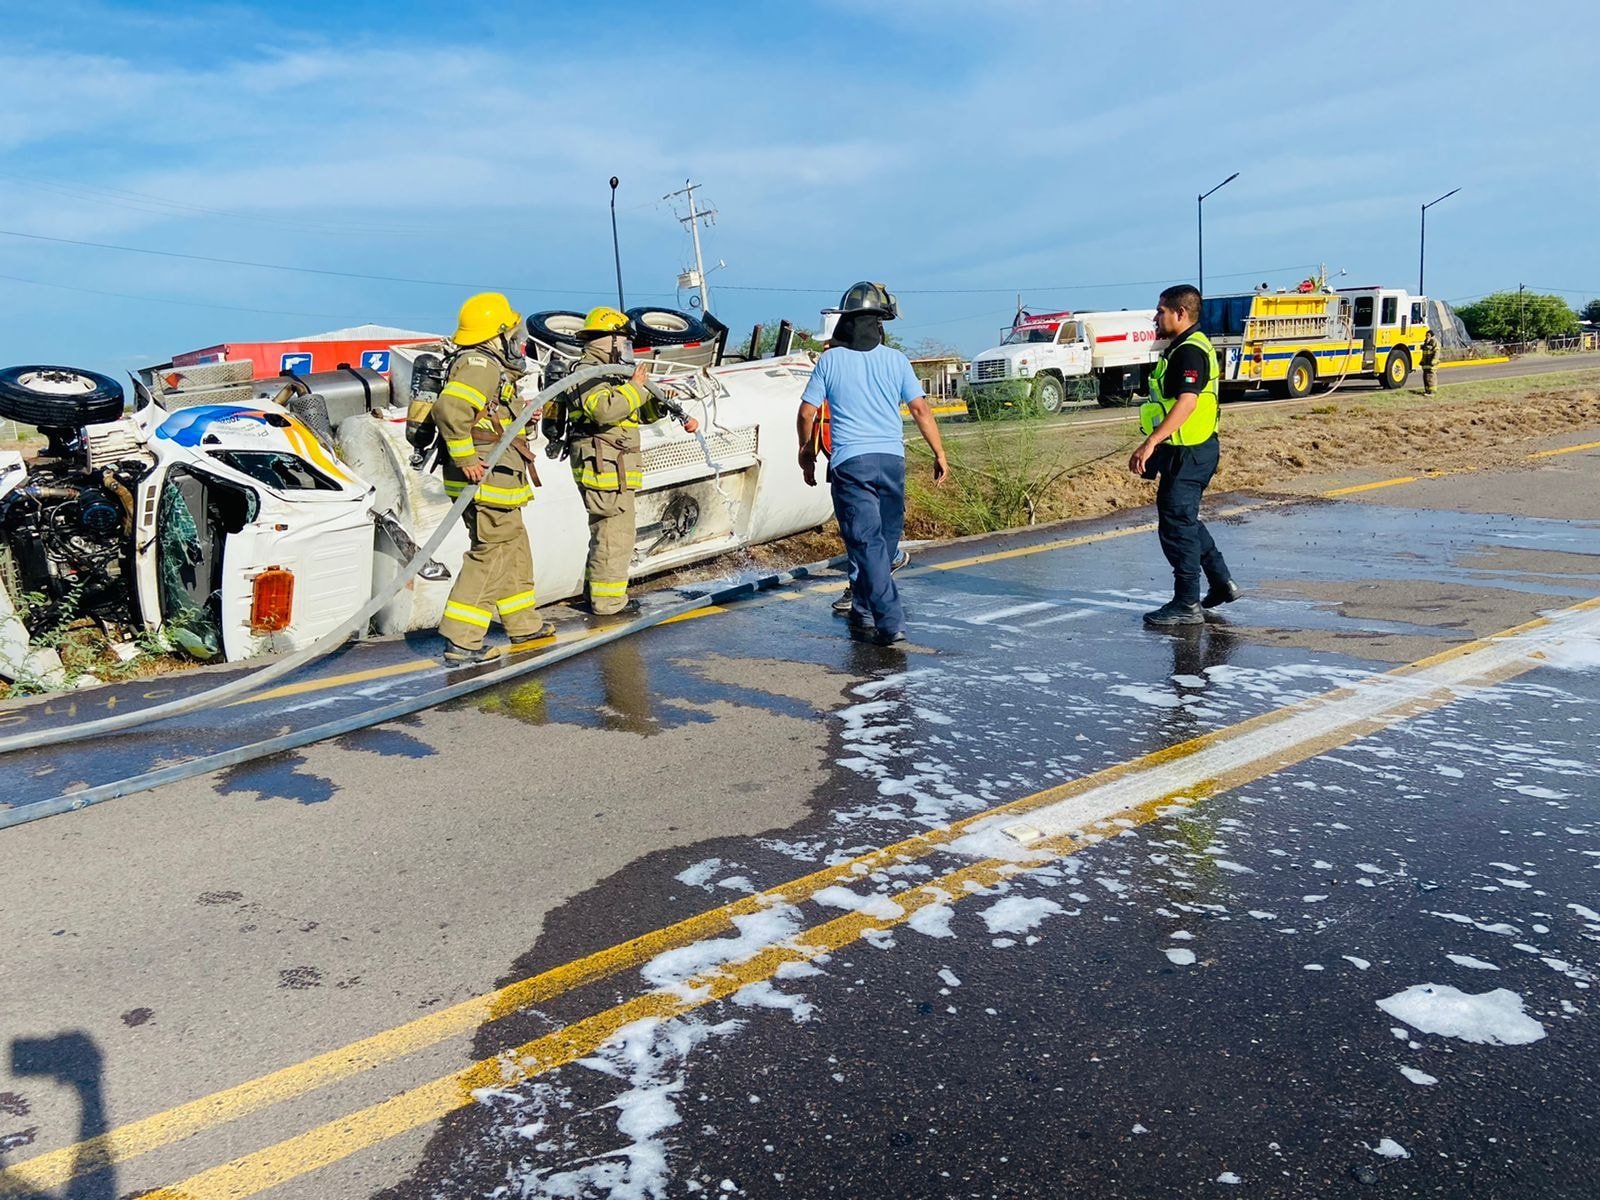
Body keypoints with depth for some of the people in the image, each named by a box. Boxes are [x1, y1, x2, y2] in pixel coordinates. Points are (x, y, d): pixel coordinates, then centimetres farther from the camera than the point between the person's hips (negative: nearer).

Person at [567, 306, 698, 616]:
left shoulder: (610, 374, 21)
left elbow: (645, 409, 22)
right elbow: (605, 410, -30)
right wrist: (635, 386, -18)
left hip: (613, 470, 11)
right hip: (604, 470, -11)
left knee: (607, 531, 18)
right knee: (615, 533, -8)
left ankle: (596, 588, 29)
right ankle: (607, 600, -2)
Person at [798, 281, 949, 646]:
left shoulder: (830, 360, 1)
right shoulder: (895, 360, 3)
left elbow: (806, 413, 2)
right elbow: (921, 409, 0)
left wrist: (807, 455, 16)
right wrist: (939, 454, 8)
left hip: (849, 462, -2)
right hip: (891, 459, 2)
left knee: (867, 542, -3)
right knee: (885, 541, 15)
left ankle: (890, 622, -11)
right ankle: (865, 610, 26)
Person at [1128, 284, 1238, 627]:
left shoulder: (1190, 351, -17)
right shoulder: (1183, 348, 17)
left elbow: (1186, 403, -30)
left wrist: (1150, 442, -36)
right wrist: (1156, 447, 26)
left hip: (1187, 454, -11)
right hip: (1184, 451, 11)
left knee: (1177, 525, -4)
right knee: (1187, 521, 20)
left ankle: (1187, 605, 3)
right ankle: (1222, 583, 30)